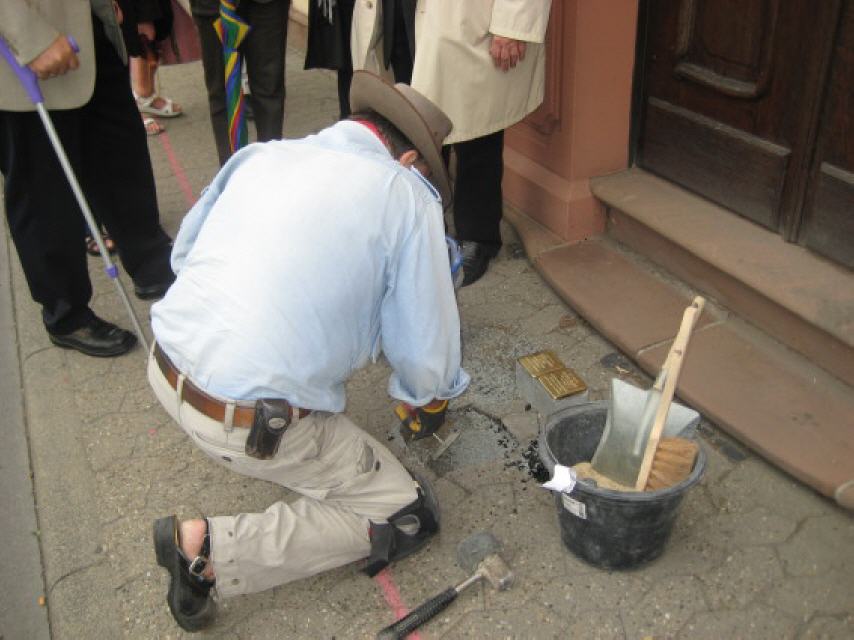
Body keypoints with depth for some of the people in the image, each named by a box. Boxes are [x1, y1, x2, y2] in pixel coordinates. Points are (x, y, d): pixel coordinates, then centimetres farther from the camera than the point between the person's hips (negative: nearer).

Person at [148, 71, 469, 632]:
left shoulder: (261, 154, 7)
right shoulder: (406, 195, -9)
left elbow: (183, 254, 19)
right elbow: (427, 350, -4)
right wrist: (427, 400, 18)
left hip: (165, 371, 8)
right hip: (252, 426, -7)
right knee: (407, 516, 9)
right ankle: (211, 550, 0)